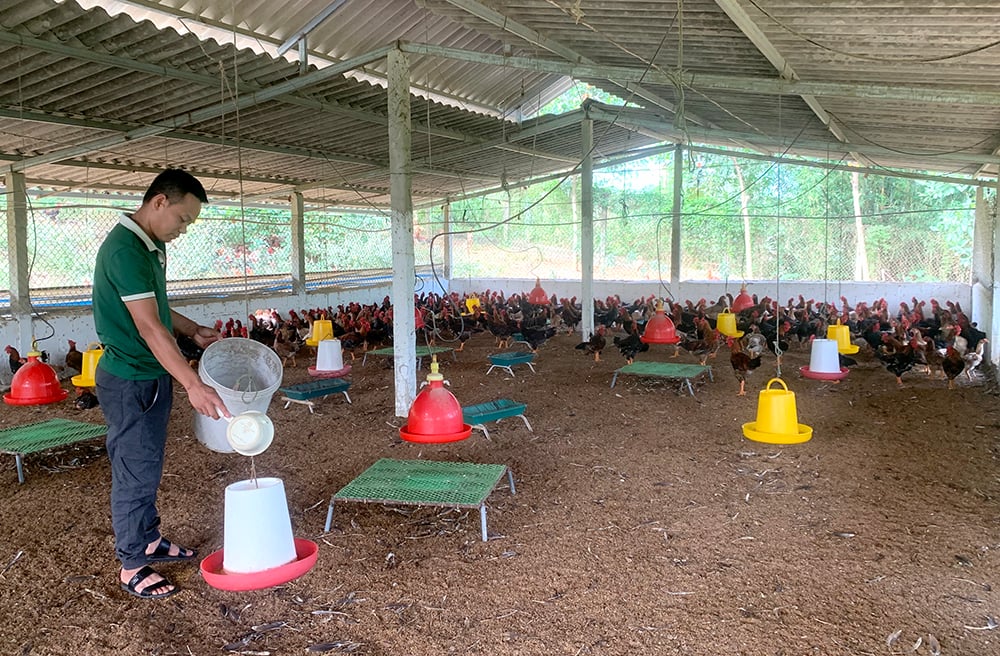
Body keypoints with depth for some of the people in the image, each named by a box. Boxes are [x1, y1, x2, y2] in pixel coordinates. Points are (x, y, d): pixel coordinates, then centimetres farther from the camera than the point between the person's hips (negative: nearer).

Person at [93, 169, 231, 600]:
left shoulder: (153, 247, 9)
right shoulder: (123, 249, -23)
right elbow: (148, 326, -29)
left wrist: (194, 332, 9)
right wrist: (193, 384, -32)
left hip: (153, 376, 10)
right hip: (129, 382, -9)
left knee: (148, 468, 20)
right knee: (135, 474, 2)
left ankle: (150, 542, 35)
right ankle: (131, 567, 17)